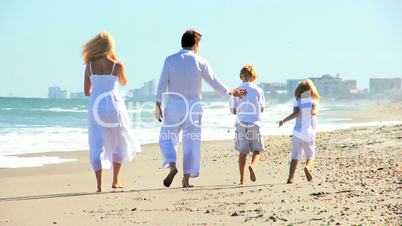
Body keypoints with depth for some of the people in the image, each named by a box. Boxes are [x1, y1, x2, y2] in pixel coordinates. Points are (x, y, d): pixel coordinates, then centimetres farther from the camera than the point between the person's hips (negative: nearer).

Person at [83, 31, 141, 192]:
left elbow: (86, 91, 5)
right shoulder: (117, 65, -5)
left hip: (95, 106, 1)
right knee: (120, 143, 20)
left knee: (97, 146, 4)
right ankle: (115, 181, 22)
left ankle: (99, 185, -7)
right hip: (114, 105, -1)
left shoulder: (90, 66, 0)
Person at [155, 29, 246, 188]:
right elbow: (214, 82, 3)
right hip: (193, 106, 0)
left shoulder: (170, 60, 0)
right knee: (191, 142, 7)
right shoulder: (200, 62, 0)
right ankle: (186, 178, 6)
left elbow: (162, 84, -6)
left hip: (174, 105, 0)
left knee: (167, 139, 8)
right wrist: (230, 92, 18)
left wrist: (158, 105, -4)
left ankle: (171, 165, -17)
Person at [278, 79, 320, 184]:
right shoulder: (313, 100, 3)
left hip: (297, 132, 1)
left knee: (295, 156, 5)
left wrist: (284, 120, -10)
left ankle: (291, 177, -10)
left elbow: (296, 112, -12)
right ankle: (307, 167, -18)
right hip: (309, 133, -1)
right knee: (310, 155, 13)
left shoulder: (297, 100, 2)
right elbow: (314, 111, -19)